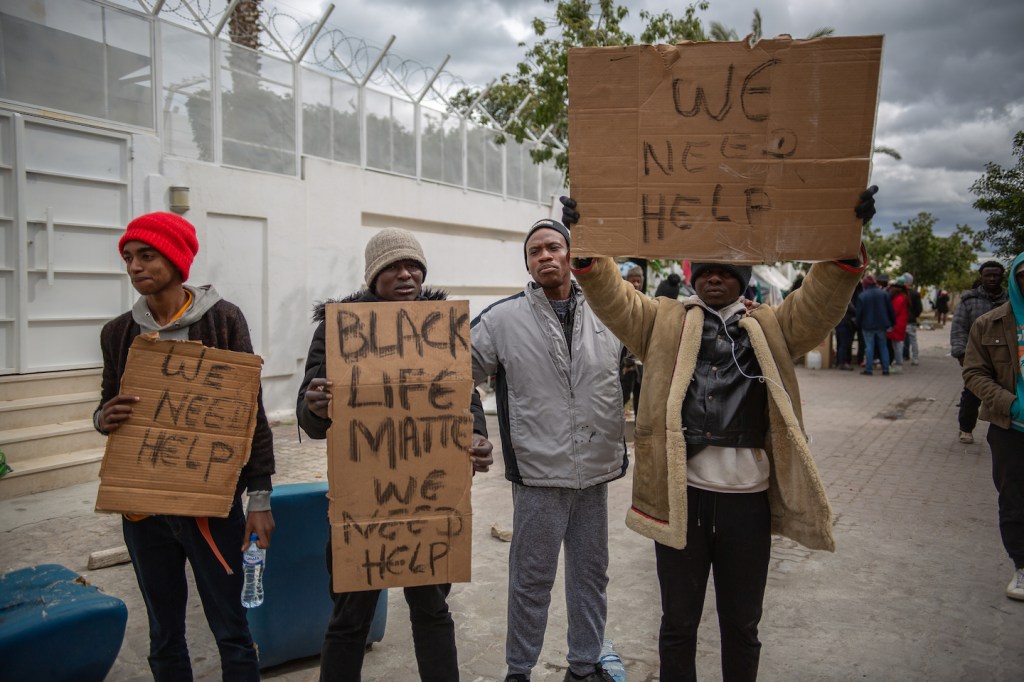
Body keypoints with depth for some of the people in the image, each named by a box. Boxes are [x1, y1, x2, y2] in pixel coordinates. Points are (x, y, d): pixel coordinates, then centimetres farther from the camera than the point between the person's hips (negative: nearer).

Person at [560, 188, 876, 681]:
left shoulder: (773, 327, 9)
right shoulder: (664, 321, 6)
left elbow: (821, 302, -6)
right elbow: (614, 299, -7)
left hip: (748, 497, 1)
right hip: (680, 494, -1)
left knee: (742, 624, 19)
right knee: (678, 622, 15)